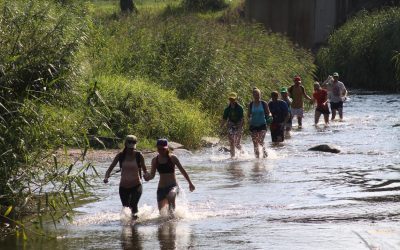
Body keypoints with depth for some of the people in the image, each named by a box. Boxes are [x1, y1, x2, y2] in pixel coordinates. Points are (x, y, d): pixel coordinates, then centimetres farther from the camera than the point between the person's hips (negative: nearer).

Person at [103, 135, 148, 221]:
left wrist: (146, 175, -21)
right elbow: (110, 168, 0)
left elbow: (144, 169, 3)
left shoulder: (138, 155, -6)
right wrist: (106, 177, -19)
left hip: (136, 185, -2)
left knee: (133, 205, -25)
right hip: (124, 186, 2)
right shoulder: (121, 155, -3)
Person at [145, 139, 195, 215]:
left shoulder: (172, 158, -6)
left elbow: (182, 170, 2)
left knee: (171, 196, -39)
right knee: (162, 211, -2)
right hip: (161, 188, 4)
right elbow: (152, 175, 5)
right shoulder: (155, 160, 3)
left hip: (173, 186, -4)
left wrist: (190, 183, 8)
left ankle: (172, 213, -24)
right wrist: (147, 177, -20)